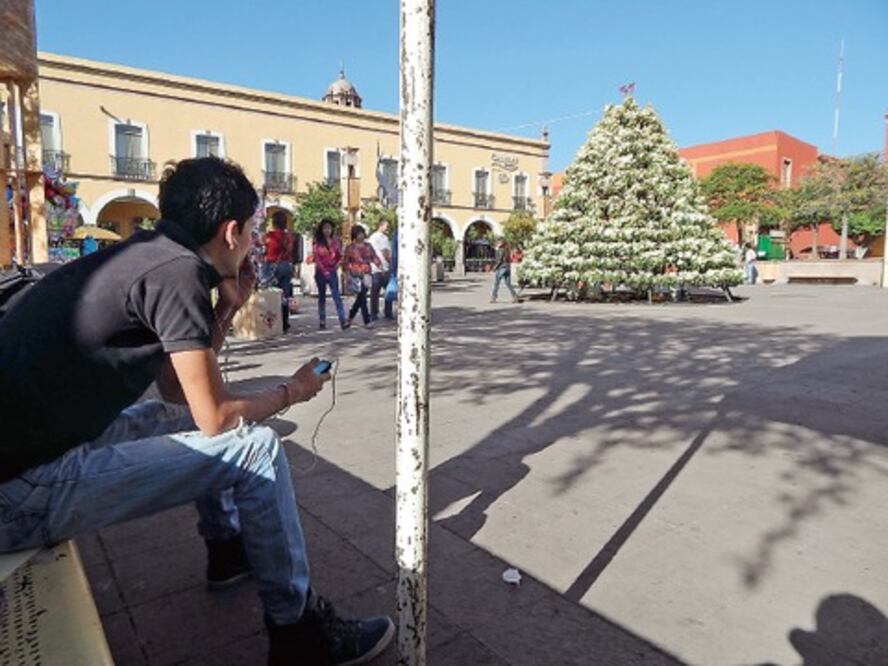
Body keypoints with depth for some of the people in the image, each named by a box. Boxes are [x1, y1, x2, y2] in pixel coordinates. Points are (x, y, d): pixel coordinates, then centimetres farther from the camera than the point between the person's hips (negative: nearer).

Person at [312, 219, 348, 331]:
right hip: (321, 272, -1)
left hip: (332, 271, 1)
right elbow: (316, 258, -5)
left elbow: (340, 256, 13)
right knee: (322, 296, 9)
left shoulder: (335, 241, 6)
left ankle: (343, 320, -15)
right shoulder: (317, 242, -1)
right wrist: (324, 271, -11)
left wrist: (337, 265, -1)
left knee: (337, 296, -8)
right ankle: (322, 321, 15)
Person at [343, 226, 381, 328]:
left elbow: (374, 257, 8)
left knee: (360, 298, 8)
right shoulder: (350, 248, 2)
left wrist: (380, 265, -7)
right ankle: (367, 322, -3)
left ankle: (350, 317, 29)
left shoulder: (368, 246, 11)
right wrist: (348, 274, -1)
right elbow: (347, 262, 5)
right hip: (355, 276, -4)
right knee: (362, 298, -7)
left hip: (366, 275, 4)